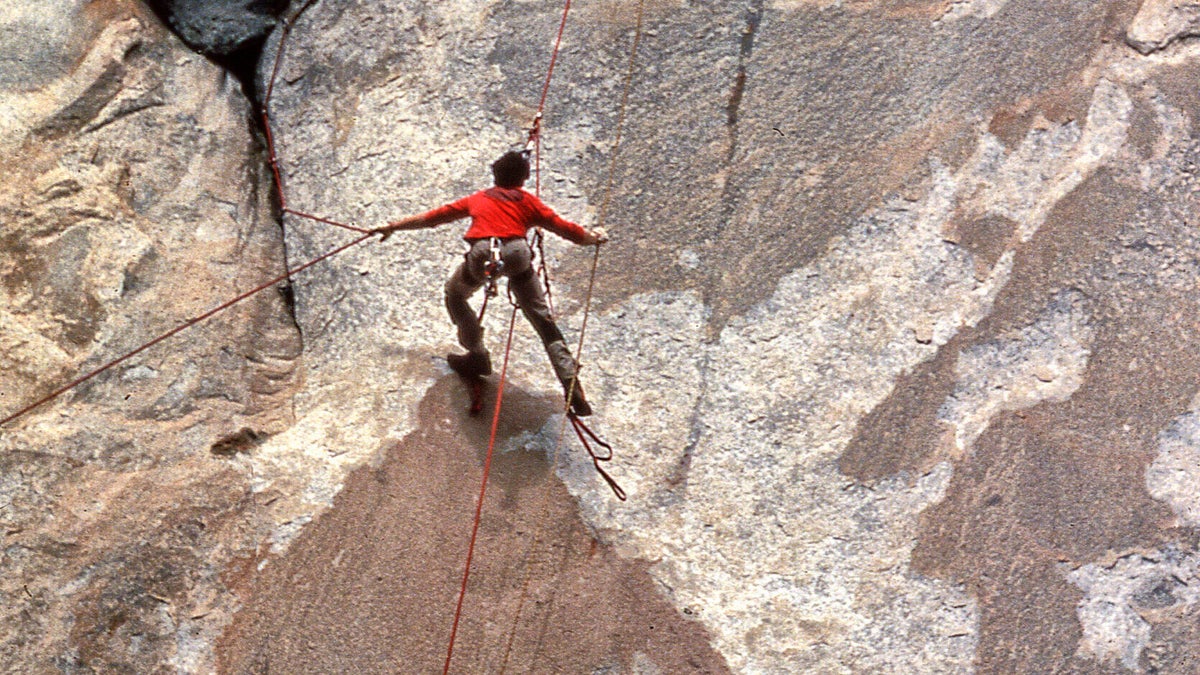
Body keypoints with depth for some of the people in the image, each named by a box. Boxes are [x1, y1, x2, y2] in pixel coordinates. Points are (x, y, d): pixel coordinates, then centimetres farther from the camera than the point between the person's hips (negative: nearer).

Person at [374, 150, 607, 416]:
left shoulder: (478, 199, 33)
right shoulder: (527, 201, 29)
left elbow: (431, 217, 39)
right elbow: (564, 228, 25)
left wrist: (394, 226, 51)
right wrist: (593, 237, 44)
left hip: (481, 253, 0)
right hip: (516, 254, 0)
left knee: (455, 295, 30)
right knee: (542, 318, 6)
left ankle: (477, 357, 29)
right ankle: (571, 383, -2)